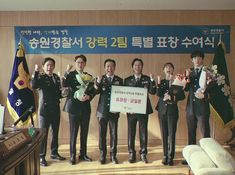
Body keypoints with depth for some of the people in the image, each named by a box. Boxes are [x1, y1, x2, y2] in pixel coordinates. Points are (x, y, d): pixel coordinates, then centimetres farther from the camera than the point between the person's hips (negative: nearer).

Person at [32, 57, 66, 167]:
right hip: (44, 109, -5)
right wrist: (36, 71, -32)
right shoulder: (41, 77, -7)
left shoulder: (57, 78, 8)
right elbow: (33, 86, -30)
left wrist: (62, 94, -4)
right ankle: (41, 156, 15)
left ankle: (54, 153, 30)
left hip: (55, 109, 6)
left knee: (55, 132, 15)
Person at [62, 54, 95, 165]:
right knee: (73, 132, 1)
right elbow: (64, 85, -19)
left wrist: (89, 97, -11)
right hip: (74, 107, -3)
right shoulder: (71, 75, 1)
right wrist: (67, 72, -26)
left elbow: (92, 92, 10)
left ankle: (83, 154, 23)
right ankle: (72, 155, 13)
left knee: (84, 132, 10)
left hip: (85, 107, 4)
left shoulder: (89, 76, 10)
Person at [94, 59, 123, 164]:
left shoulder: (119, 80, 5)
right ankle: (102, 155, 16)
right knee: (102, 134, 4)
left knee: (114, 134, 5)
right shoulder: (100, 79, 3)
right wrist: (98, 83, -30)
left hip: (114, 111, 1)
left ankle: (113, 155, 16)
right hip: (102, 110, 0)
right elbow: (96, 92, -13)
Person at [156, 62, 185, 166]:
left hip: (172, 111, -2)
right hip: (162, 110, 2)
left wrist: (172, 97, -14)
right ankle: (165, 156, 16)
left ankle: (170, 157, 2)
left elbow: (182, 96, -2)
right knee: (164, 134, 7)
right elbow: (158, 94, -6)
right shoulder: (161, 82, 10)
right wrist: (159, 83, -18)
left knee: (171, 134, -5)